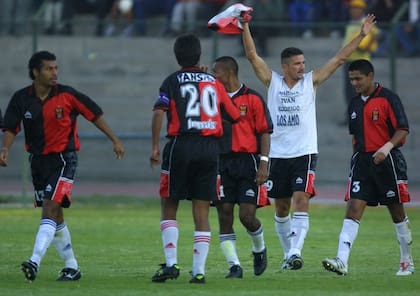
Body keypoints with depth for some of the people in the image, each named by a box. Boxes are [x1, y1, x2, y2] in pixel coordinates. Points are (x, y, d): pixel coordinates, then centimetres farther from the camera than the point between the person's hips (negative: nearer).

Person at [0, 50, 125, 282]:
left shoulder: (67, 95, -9)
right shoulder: (21, 99, -2)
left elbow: (95, 115, -1)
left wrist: (115, 141, 1)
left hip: (63, 159, -5)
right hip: (38, 160, 5)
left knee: (50, 208, -19)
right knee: (55, 217, 11)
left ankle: (35, 262, -29)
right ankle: (71, 267, 23)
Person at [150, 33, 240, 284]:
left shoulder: (173, 81, 2)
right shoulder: (214, 82, 12)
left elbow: (159, 113, -12)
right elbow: (235, 115, 16)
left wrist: (155, 147, -8)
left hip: (181, 145, -2)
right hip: (210, 148, 3)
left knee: (169, 207, 8)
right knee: (202, 213, 4)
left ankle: (171, 263, -5)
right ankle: (199, 270, 0)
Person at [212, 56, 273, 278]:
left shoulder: (252, 99, -1)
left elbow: (264, 133, -2)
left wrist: (263, 163, -10)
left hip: (247, 162, -4)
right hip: (221, 162, 4)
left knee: (247, 216, -9)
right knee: (224, 215, -3)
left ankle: (259, 249, 21)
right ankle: (234, 266, 0)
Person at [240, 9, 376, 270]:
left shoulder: (311, 81, 3)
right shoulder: (272, 81, 4)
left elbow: (339, 59, 3)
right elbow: (252, 55, -1)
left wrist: (361, 35, -1)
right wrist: (245, 27, -10)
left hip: (305, 153, -2)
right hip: (278, 154, 2)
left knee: (301, 201, -16)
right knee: (281, 207, 8)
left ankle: (296, 252, -23)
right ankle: (288, 254, 22)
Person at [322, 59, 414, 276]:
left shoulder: (388, 98, -7)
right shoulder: (354, 104, 12)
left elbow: (403, 129, -12)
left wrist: (388, 146, -27)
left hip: (386, 160, -5)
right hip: (361, 160, 5)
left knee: (396, 211, 7)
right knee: (353, 209, -10)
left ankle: (407, 262, 21)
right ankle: (342, 261, -21)